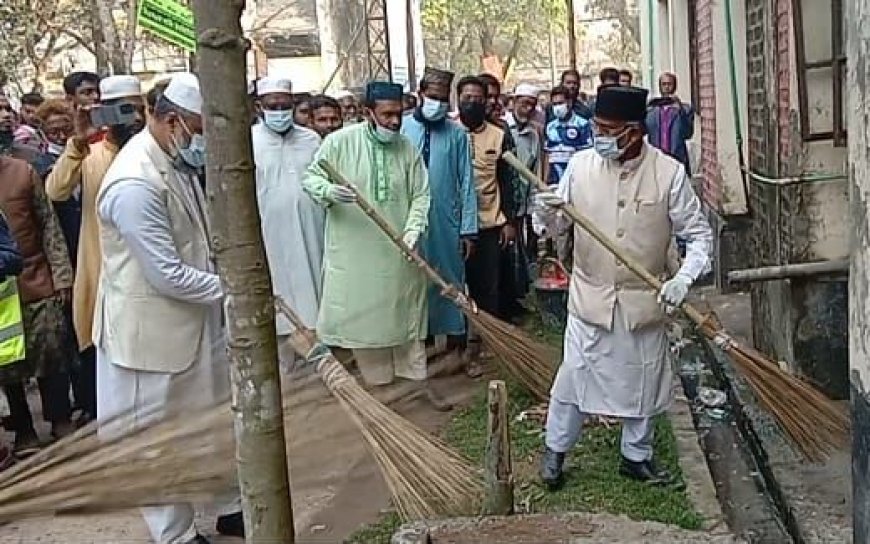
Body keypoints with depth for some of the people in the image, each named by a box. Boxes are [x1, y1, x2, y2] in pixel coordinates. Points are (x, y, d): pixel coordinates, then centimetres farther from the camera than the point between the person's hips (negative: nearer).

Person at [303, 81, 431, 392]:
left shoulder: (408, 148, 2)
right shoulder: (340, 142, -6)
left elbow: (420, 195, 4)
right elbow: (311, 178, -1)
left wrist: (413, 229, -13)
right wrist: (329, 190, -23)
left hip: (398, 252, 2)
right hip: (354, 249, -2)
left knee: (404, 313, 10)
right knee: (361, 313, 6)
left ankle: (413, 374, 23)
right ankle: (376, 379, 21)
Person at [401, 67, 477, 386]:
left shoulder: (457, 134, -1)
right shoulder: (402, 129, -1)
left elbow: (466, 183, 0)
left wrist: (468, 228, -3)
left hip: (447, 223, 0)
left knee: (451, 280, 8)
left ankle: (454, 341, 20)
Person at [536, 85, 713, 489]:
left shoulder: (668, 172, -10)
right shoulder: (581, 165, -6)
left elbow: (699, 234, -5)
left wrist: (683, 278, -21)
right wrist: (550, 212, -20)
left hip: (643, 300, 0)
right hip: (590, 296, 0)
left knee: (642, 380, 13)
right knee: (574, 375, 7)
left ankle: (636, 456, 33)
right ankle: (555, 449, 28)